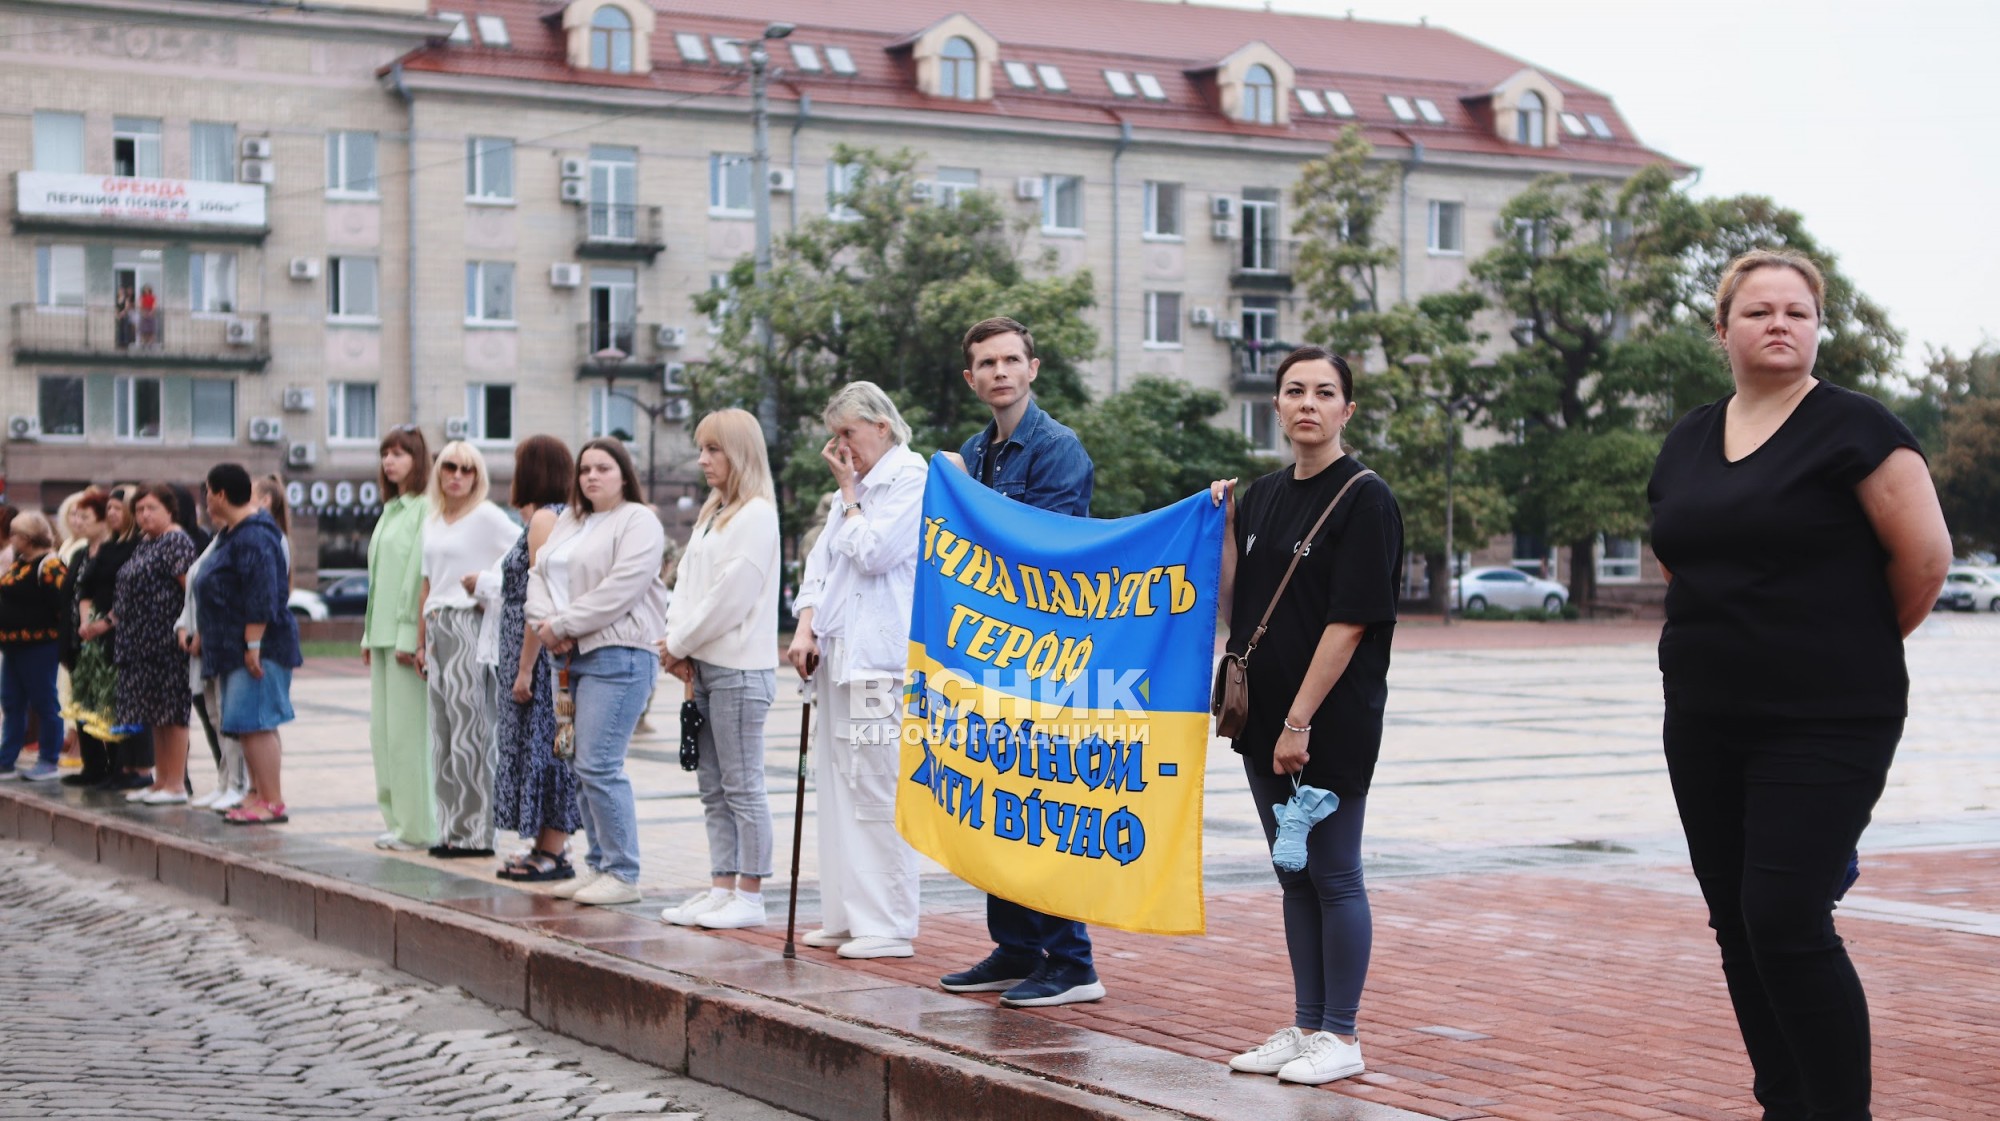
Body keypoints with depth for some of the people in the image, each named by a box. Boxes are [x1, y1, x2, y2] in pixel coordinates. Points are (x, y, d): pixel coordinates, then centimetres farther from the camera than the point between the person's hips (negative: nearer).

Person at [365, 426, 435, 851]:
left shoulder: (426, 509, -11)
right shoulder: (391, 510, 18)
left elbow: (421, 574, -16)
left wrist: (410, 636, -19)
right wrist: (369, 634, 17)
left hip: (410, 635, -9)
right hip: (384, 634, 9)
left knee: (408, 730, -6)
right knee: (383, 731, 10)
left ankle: (418, 828, -1)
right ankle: (397, 820, 16)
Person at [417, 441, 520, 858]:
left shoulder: (487, 517, -5)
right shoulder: (431, 522, 16)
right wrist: (421, 641, 16)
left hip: (470, 624, -7)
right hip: (437, 627, 7)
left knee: (469, 729, -7)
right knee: (442, 730, 6)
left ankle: (476, 833, -4)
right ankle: (452, 828, 11)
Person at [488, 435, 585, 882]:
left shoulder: (544, 518, -14)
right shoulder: (562, 516, 15)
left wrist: (524, 668, -19)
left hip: (542, 650, -10)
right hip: (553, 649, 10)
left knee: (542, 744, -5)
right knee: (543, 744, 12)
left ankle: (552, 854, 0)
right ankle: (547, 846, 17)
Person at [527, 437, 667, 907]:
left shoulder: (638, 522, -6)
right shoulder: (568, 523, 21)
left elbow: (619, 589, -17)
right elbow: (539, 574, 14)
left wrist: (564, 624, -14)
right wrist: (546, 624, -5)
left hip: (617, 655, -9)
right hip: (574, 656, 9)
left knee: (599, 765, -13)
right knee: (584, 766, 10)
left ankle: (623, 874, -6)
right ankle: (599, 865, 18)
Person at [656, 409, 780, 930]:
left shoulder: (756, 515, -10)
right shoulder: (710, 514, 18)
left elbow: (730, 594, -16)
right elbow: (687, 580, 15)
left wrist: (681, 643, -9)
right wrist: (676, 642, 0)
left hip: (739, 668, -9)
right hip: (702, 666, 9)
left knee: (742, 785, -4)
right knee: (713, 787, 10)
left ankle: (749, 896, 1)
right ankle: (721, 889, 16)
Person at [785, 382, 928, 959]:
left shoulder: (912, 478, -5)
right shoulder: (854, 487, 21)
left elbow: (873, 554, -14)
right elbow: (820, 563, 19)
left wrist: (849, 491, -2)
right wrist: (805, 629, 5)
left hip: (882, 661, -9)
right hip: (837, 654, 9)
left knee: (877, 791, -9)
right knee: (838, 789, 9)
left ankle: (889, 926, -5)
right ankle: (846, 916, 15)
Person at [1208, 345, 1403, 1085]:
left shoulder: (1363, 498, -9)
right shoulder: (1264, 497, 12)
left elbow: (1350, 621, -15)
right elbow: (1234, 609, 11)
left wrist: (1300, 721, -18)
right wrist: (1223, 527, 0)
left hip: (1332, 722, -7)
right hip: (1264, 717, 7)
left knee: (1333, 876, 0)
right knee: (1295, 877, 13)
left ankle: (1340, 1037, 10)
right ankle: (1305, 1026, 21)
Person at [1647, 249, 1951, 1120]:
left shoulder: (1852, 428, -8)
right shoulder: (1688, 441, 11)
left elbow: (1925, 557, -10)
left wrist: (1853, 646, 2)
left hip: (1825, 723, -7)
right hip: (1706, 722, 7)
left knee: (1785, 920, -13)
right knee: (1736, 922, 10)